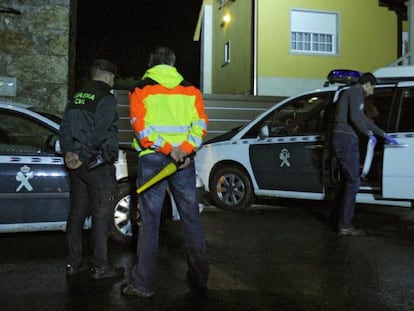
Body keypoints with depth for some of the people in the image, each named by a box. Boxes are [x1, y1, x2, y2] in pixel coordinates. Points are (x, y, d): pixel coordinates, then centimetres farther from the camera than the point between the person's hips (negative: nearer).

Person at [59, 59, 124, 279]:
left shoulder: (76, 98, 15)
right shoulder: (106, 99, -9)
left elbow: (64, 130, 9)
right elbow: (99, 133, -20)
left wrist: (69, 153, -1)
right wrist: (83, 157, -16)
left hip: (77, 164, 8)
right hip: (98, 164, -7)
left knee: (77, 213, 13)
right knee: (101, 216, 1)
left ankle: (73, 263, 21)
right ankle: (99, 267, 7)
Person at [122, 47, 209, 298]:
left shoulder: (141, 90, 4)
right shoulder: (190, 90, 12)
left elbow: (141, 127, -10)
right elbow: (201, 125, 0)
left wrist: (168, 149, -15)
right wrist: (184, 149, -10)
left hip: (153, 159, -2)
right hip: (185, 160, 3)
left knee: (150, 222, 3)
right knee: (191, 218, 10)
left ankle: (144, 284, 8)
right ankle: (200, 278, 19)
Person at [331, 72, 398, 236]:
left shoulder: (354, 93, 28)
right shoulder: (356, 91, -4)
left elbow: (363, 119, 35)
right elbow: (355, 117, -18)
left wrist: (383, 134, 37)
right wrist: (369, 133, -3)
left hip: (345, 139, 10)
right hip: (346, 138, -10)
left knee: (350, 181, 12)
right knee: (353, 182, -9)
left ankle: (344, 221, 15)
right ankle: (345, 226, -7)